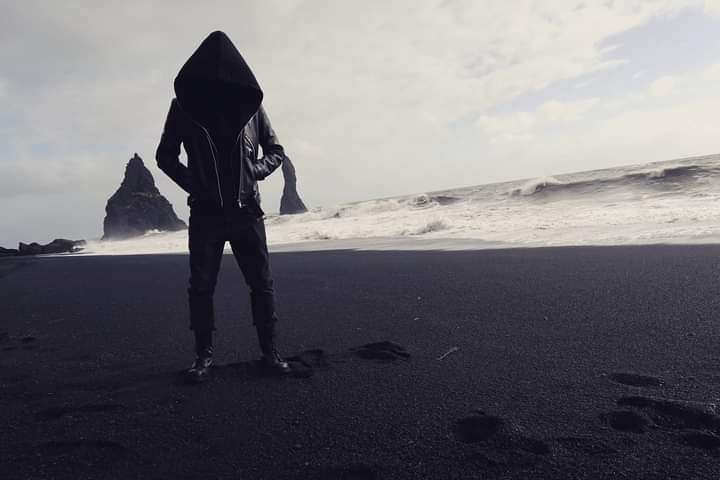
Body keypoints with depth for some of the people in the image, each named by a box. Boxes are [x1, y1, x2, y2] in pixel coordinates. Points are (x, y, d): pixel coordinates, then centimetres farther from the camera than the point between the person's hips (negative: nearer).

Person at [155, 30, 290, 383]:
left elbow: (276, 151, 11)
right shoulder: (185, 105, 2)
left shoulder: (250, 103, 3)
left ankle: (269, 352, 13)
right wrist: (192, 182, -7)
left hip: (246, 211, 0)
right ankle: (204, 354, 16)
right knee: (201, 286, 3)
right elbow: (165, 156, 9)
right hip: (206, 213, 0)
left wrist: (254, 171, -9)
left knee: (262, 283, 1)